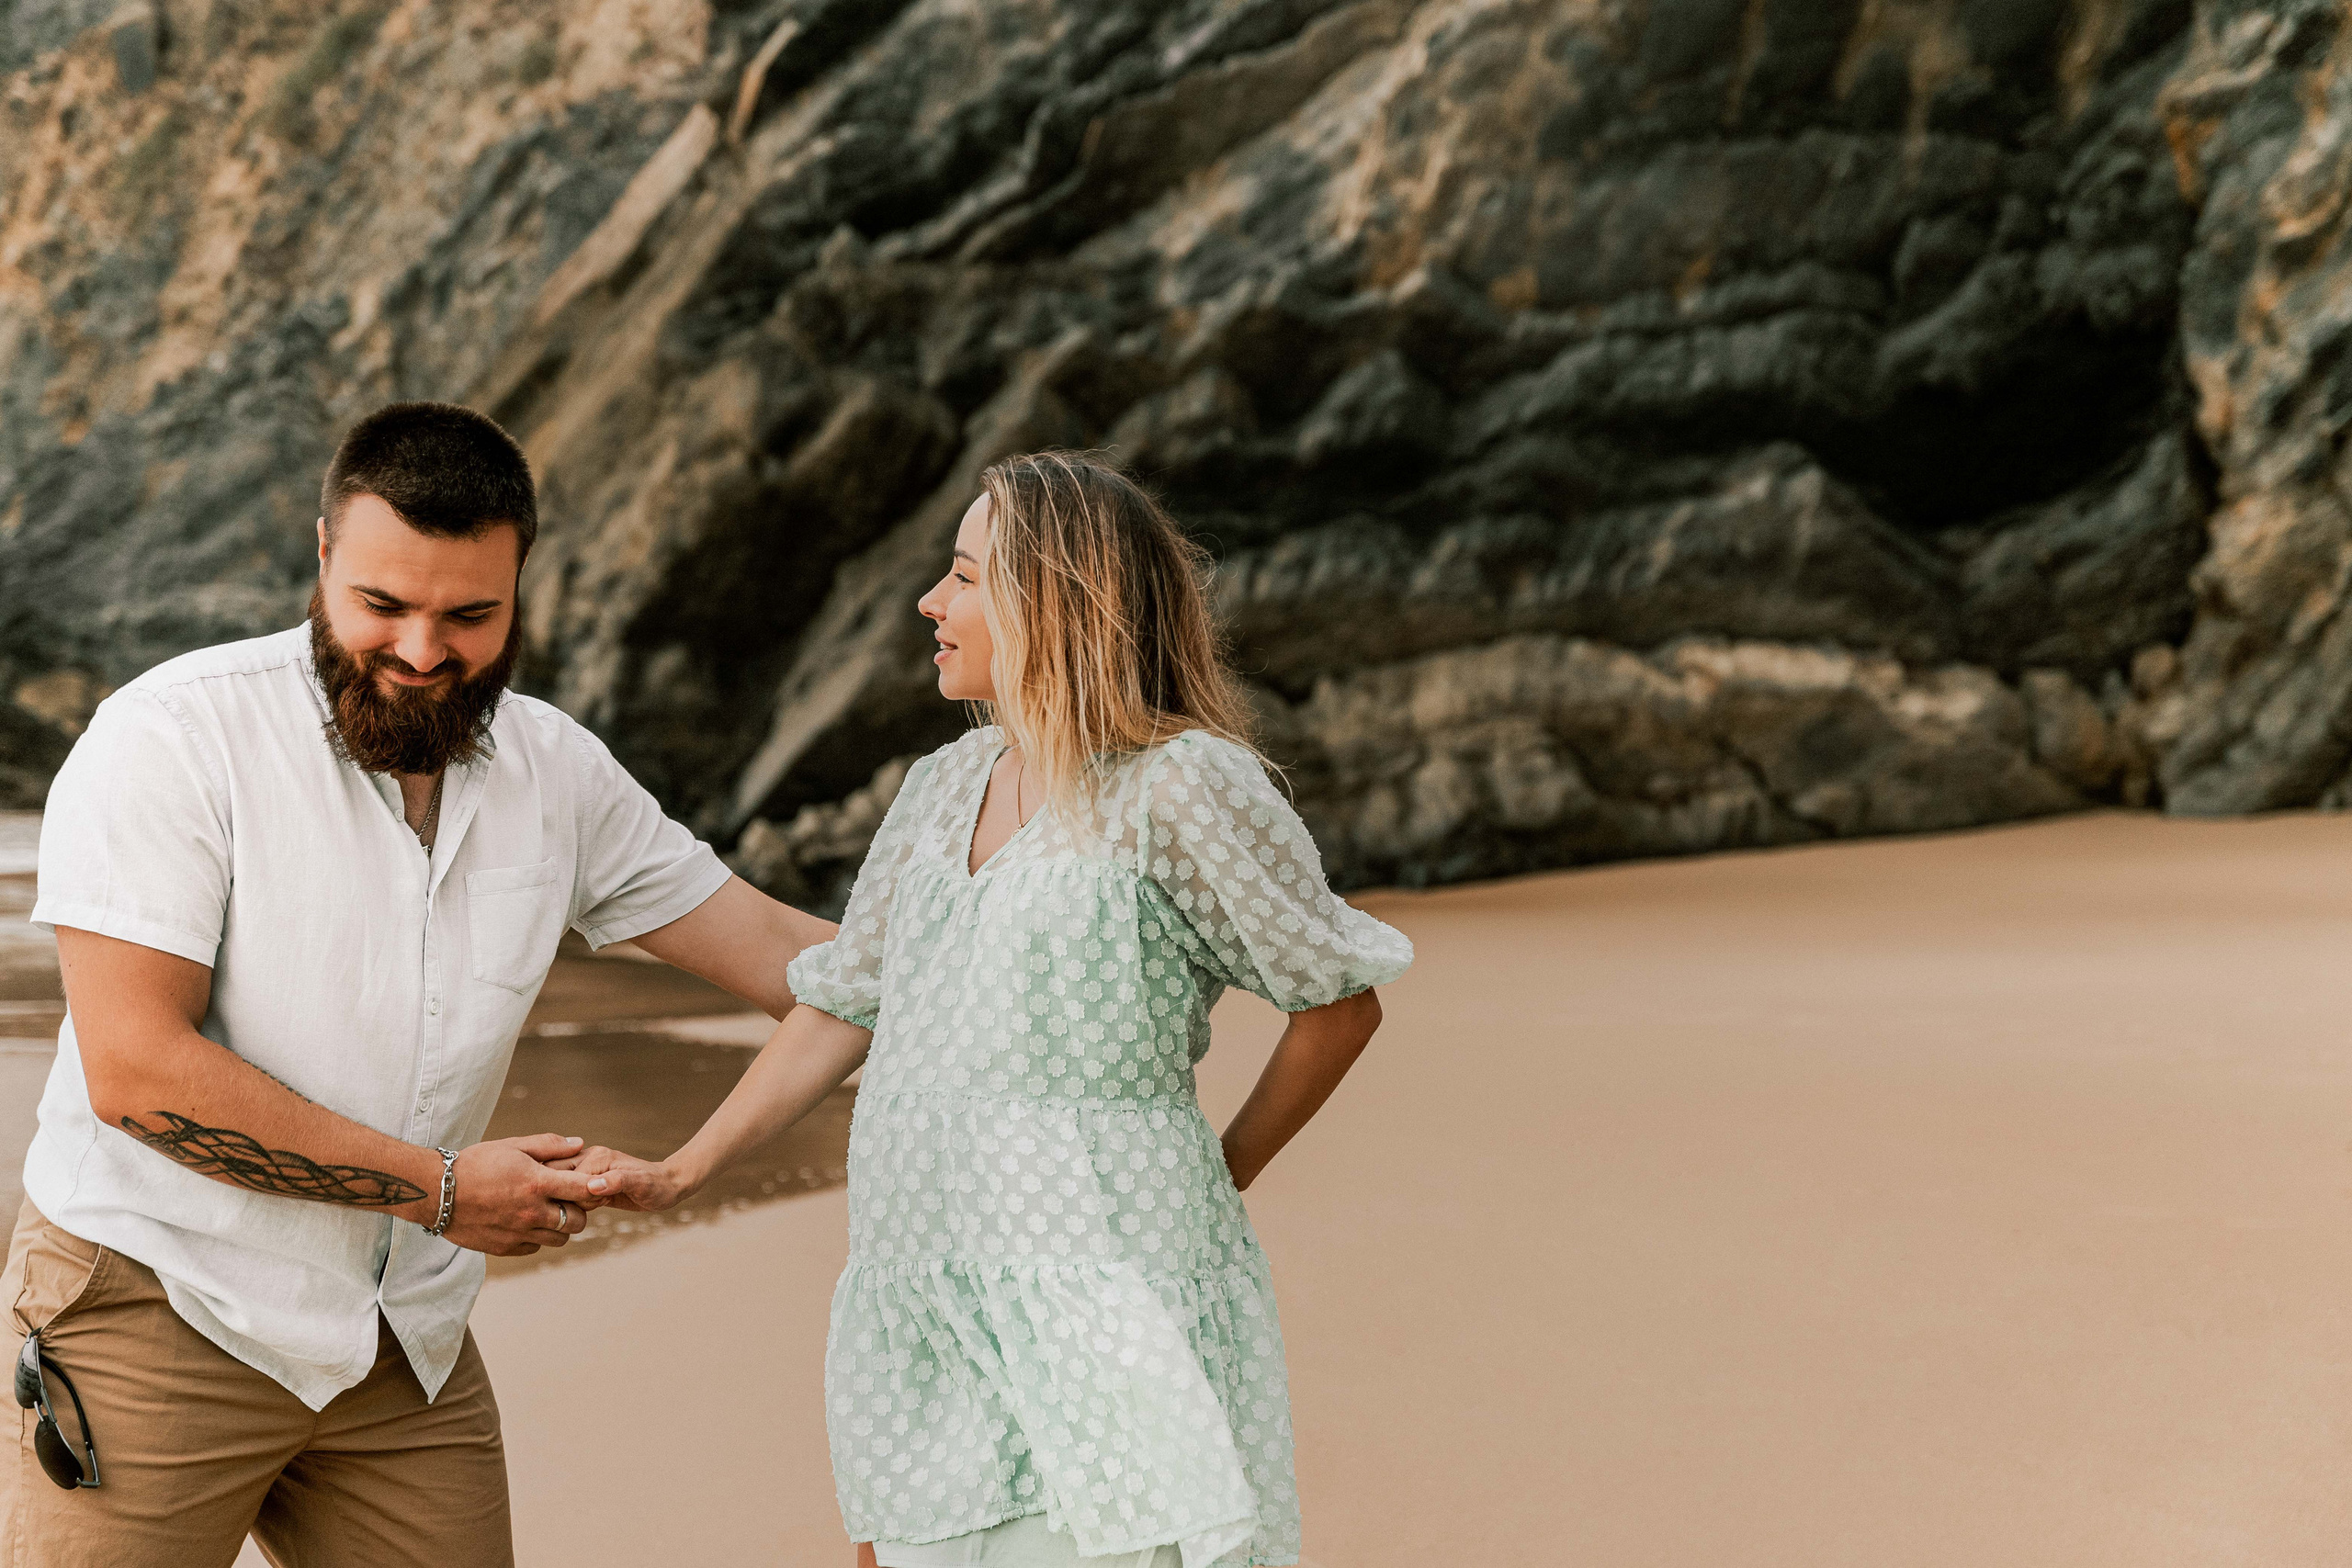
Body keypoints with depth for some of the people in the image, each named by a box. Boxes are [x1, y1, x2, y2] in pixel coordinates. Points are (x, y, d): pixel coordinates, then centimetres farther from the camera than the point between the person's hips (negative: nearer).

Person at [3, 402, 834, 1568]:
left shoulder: (554, 771, 5)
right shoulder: (174, 736, -13)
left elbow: (769, 947, 11)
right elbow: (136, 1068, -19)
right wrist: (434, 1188, -15)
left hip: (408, 1347, 5)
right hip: (162, 1306, -5)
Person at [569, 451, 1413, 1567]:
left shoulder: (1181, 785, -7)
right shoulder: (943, 788, 14)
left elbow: (1339, 1003, -1)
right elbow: (845, 1003, 22)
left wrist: (1226, 1176, 6)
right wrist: (682, 1171, 19)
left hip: (1099, 1316, -7)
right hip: (924, 1303, 7)